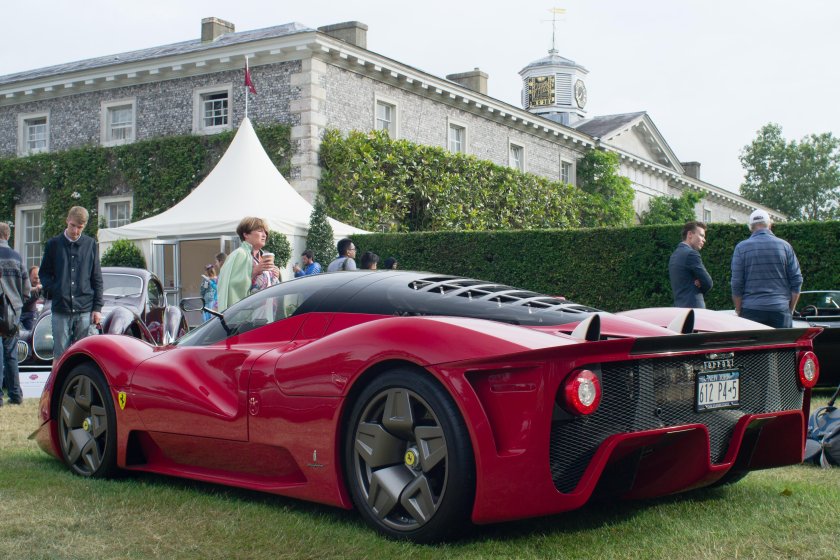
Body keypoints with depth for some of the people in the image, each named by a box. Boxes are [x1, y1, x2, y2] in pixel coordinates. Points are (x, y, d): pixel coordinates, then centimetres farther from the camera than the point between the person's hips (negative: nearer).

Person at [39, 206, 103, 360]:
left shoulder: (90, 244, 7)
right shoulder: (53, 244, 5)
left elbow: (97, 278, 8)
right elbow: (44, 272, 12)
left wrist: (97, 307, 3)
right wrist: (51, 290, -7)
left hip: (84, 309, 1)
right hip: (60, 309, -1)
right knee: (60, 354, 0)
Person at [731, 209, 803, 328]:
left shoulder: (741, 248, 1)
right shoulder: (785, 246, 5)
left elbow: (736, 284, 0)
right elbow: (797, 281, 5)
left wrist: (739, 312, 8)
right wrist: (791, 309, 14)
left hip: (751, 310, -1)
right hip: (780, 309, 1)